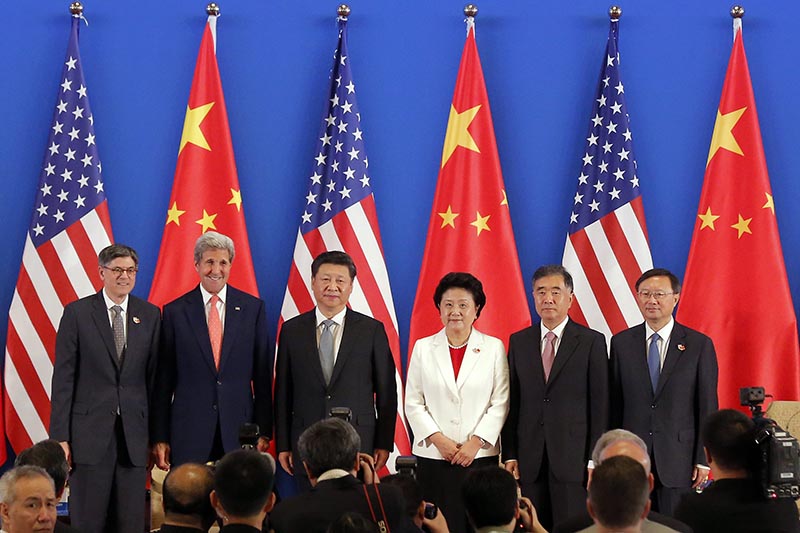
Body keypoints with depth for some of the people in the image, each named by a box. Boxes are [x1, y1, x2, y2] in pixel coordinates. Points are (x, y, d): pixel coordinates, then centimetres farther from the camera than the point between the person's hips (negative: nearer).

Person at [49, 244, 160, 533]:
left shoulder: (150, 315, 8)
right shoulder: (77, 313, 1)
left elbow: (154, 376, 8)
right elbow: (63, 378, -1)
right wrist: (60, 436, -6)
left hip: (134, 432, 2)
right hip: (90, 430, -2)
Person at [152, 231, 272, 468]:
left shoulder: (253, 308, 6)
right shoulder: (175, 311, 3)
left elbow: (263, 374, 6)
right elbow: (164, 379, 4)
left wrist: (264, 431, 2)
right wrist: (160, 437, 1)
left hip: (238, 428, 1)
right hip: (189, 431, -1)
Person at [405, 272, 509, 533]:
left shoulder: (494, 348, 5)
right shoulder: (423, 348, 9)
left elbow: (500, 403, 1)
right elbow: (413, 404, 6)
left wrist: (476, 442, -9)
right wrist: (438, 440, -7)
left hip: (480, 456, -1)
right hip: (433, 457, 1)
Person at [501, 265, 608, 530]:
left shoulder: (591, 342, 0)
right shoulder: (518, 341, 10)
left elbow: (600, 405, -2)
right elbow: (511, 402, 10)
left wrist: (595, 459, -6)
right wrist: (509, 454, 4)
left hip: (573, 458, -3)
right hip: (529, 461, 3)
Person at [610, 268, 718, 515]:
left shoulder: (699, 345, 1)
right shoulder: (621, 343, 7)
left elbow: (708, 406, 1)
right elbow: (614, 402, 7)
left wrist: (703, 460, -3)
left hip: (678, 460, -2)